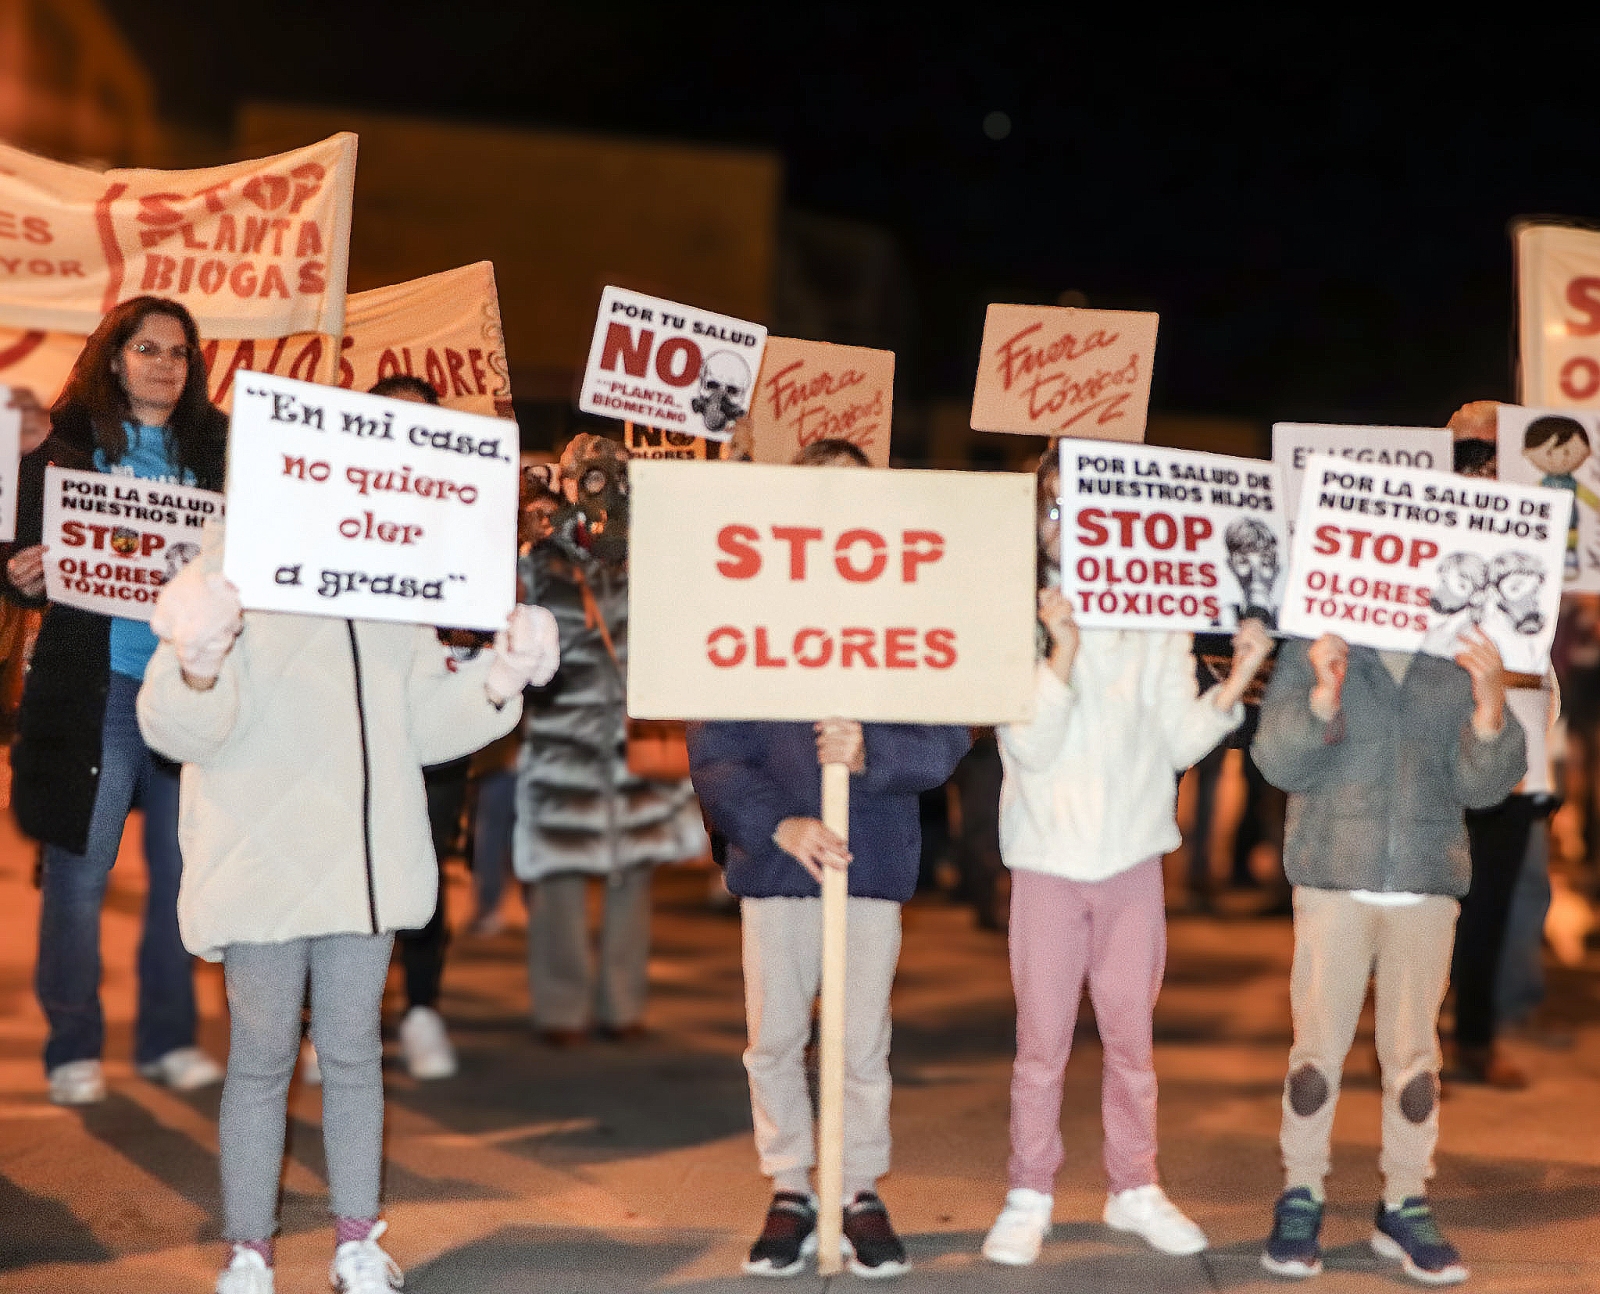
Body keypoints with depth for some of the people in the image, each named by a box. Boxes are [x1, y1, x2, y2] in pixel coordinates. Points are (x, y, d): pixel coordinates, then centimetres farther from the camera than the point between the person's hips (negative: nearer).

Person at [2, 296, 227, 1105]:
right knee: (79, 869, 0)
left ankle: (168, 1038, 18)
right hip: (94, 686, -2)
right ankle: (73, 1047, 11)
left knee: (184, 867, 6)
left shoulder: (216, 452, 11)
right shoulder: (68, 447, 5)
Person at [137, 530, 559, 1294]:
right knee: (262, 1061, 4)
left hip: (368, 873, 4)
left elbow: (424, 722, 12)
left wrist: (495, 685, -5)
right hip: (262, 873, -4)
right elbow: (182, 727, -14)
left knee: (353, 1053, 12)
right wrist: (198, 672, -37)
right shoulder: (230, 576, -7)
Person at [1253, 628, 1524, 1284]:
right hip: (1333, 880, -2)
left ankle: (1405, 1206, 18)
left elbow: (1480, 785, 1)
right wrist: (1323, 693, -22)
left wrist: (1491, 706, -17)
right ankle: (1299, 1200, 14)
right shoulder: (1312, 651, 0)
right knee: (1318, 1045, 2)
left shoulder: (1459, 663, 5)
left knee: (1413, 1050, 7)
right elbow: (1277, 761, -5)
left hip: (1427, 889, 2)